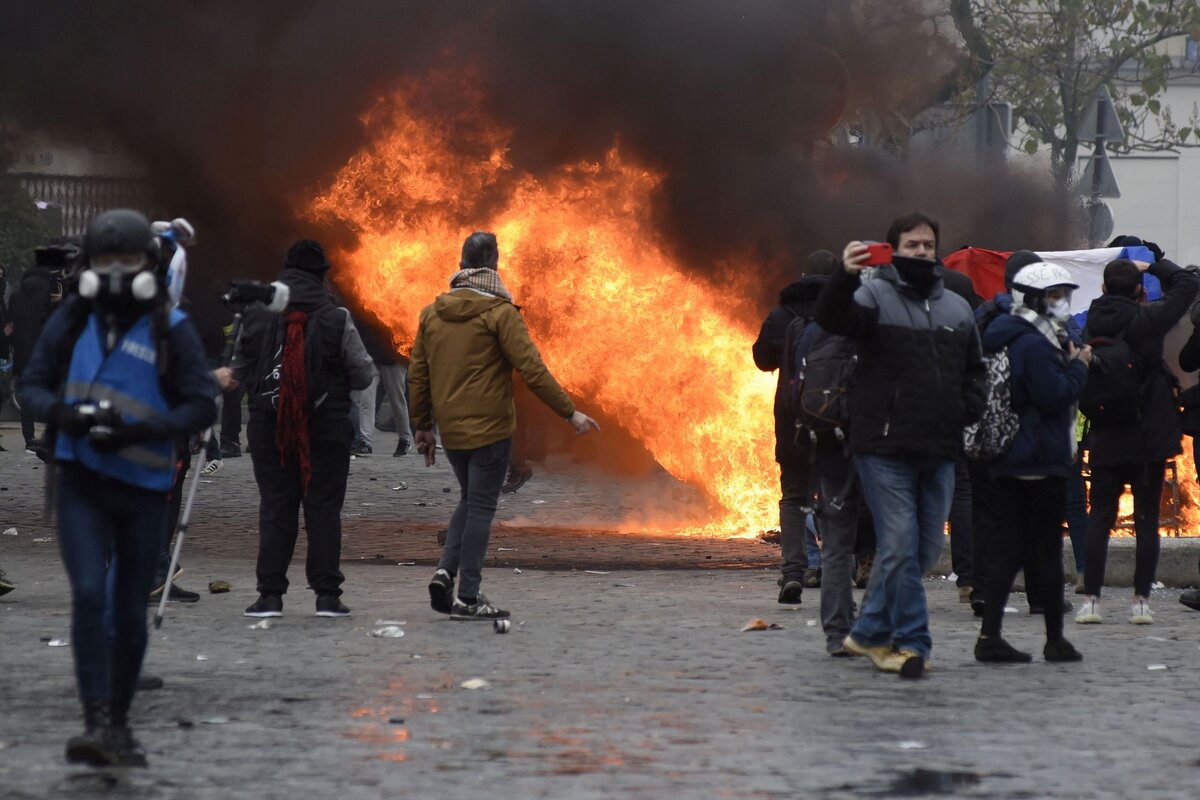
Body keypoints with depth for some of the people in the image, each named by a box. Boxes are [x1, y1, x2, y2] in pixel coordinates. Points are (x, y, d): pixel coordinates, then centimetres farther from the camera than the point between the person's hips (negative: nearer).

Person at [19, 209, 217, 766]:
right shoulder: (72, 321, -1)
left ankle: (118, 726, 27)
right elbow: (31, 386, 5)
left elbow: (202, 408, -10)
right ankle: (97, 725, -23)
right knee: (88, 595, -18)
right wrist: (61, 413, -18)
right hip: (81, 484, 0)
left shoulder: (171, 332, -8)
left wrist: (138, 431, -24)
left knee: (130, 612, 9)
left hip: (143, 490, 0)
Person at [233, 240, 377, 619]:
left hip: (268, 427, 2)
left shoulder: (254, 317, -1)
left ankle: (270, 594, 3)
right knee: (324, 508, 4)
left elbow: (239, 372, 8)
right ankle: (327, 595, 2)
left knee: (274, 507, 7)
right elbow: (364, 374, -5)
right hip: (326, 428, -2)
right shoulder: (335, 319, -9)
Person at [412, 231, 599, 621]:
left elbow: (417, 375, 10)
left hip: (451, 430, 5)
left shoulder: (432, 313, 6)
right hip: (490, 429, -5)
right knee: (481, 507, 0)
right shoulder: (499, 312, -11)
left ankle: (446, 571, 3)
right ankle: (468, 597, 1)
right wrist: (571, 413, -9)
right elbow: (532, 369, -15)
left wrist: (423, 427, 20)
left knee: (469, 501, 21)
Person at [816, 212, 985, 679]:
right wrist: (844, 277, -41)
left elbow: (974, 370, 25)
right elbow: (832, 319, -22)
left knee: (926, 549, 9)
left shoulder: (957, 309, 16)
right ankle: (912, 641, -3)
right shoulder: (874, 296, -2)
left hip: (939, 452, 6)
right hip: (884, 449, -6)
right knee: (900, 547, -10)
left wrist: (969, 411, 6)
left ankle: (869, 632, 22)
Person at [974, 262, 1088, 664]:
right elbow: (1057, 396, -20)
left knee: (1012, 546, 8)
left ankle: (989, 636, 1)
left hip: (1007, 460, 9)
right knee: (1048, 548, -1)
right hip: (1041, 460, -9)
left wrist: (1067, 360, 9)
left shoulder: (1007, 340, 15)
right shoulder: (1034, 345, -17)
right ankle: (1055, 640, 5)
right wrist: (1078, 365, -6)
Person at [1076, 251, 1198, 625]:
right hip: (1149, 437, -3)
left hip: (1105, 438, 3)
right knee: (1147, 520, 5)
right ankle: (1141, 600, 4)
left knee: (1099, 517, 8)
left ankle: (1090, 599, 3)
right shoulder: (1147, 320, -12)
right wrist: (1155, 266, 8)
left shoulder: (1091, 326, -1)